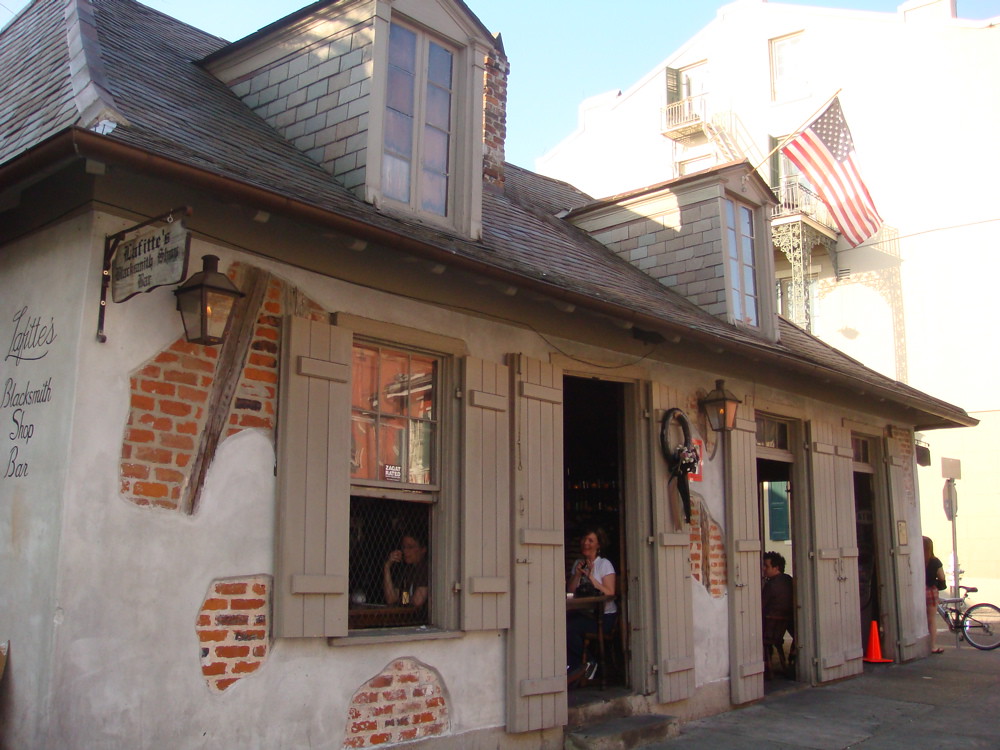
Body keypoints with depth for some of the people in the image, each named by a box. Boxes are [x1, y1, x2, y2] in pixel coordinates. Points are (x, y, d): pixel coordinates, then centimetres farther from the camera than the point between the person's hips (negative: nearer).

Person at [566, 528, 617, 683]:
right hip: (583, 612, 5)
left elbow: (610, 594, -10)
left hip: (604, 616, -5)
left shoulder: (605, 564, 0)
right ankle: (572, 667, -16)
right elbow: (569, 592, 7)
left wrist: (591, 577, -14)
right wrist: (577, 574, -7)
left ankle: (578, 666, -6)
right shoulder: (578, 564, 15)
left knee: (569, 628, -29)